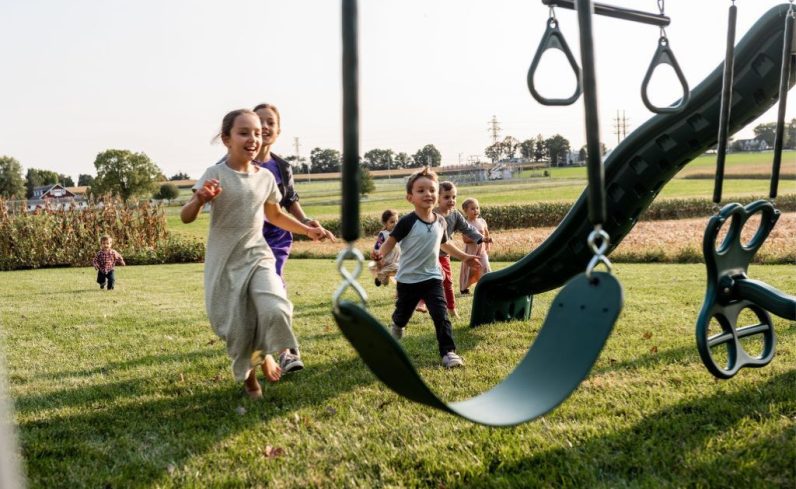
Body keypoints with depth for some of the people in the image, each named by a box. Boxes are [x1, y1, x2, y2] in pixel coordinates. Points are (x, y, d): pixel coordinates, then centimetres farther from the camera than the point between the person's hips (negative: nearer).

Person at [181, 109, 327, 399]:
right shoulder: (215, 174, -9)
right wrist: (200, 199, -35)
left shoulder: (266, 178, 4)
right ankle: (248, 375, 28)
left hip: (258, 257, 3)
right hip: (224, 264, -2)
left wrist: (308, 230, 18)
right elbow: (185, 217, -14)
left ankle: (266, 353, 4)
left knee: (275, 311, -24)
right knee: (237, 329, 1)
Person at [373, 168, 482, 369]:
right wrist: (381, 253, -34)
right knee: (402, 314, 16)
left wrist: (464, 257, 22)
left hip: (432, 278, 3)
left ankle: (448, 351, -1)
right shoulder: (407, 222, -16)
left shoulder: (440, 222, 1)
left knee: (441, 315, -9)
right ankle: (396, 327, 51)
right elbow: (391, 241, -13)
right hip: (408, 279, -2)